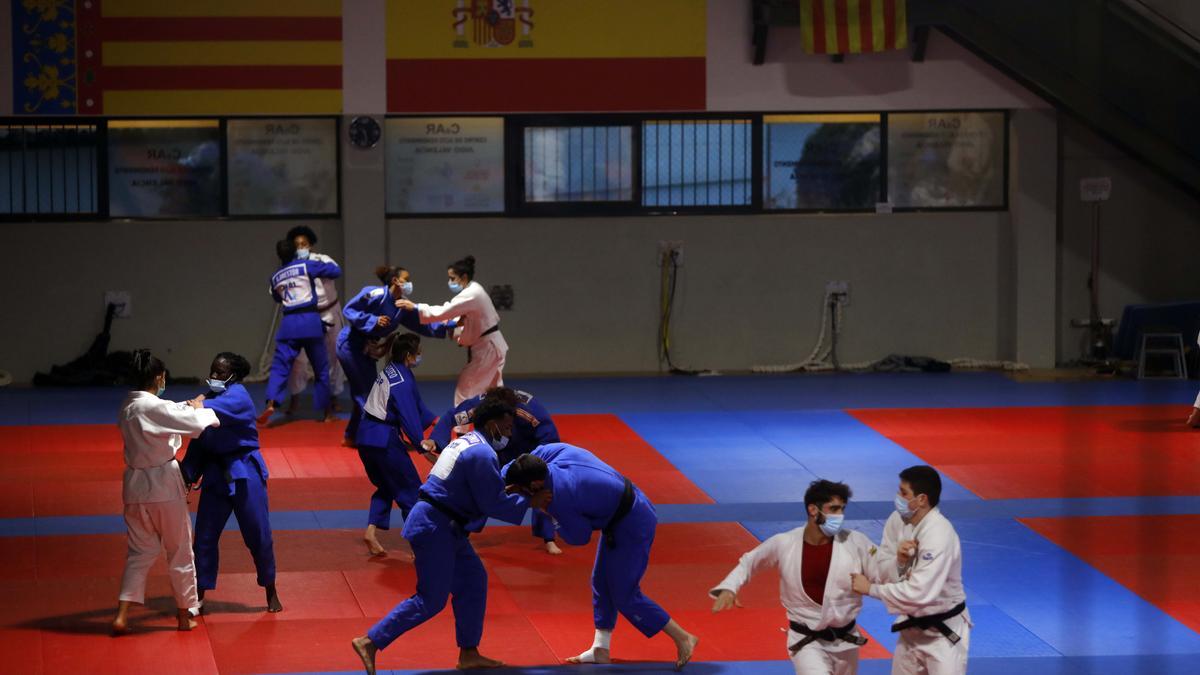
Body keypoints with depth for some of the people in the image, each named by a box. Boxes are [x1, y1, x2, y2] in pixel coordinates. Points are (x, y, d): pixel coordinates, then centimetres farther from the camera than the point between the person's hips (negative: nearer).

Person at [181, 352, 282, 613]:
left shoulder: (238, 397, -15)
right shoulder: (212, 397, 6)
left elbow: (212, 410, -36)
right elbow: (199, 444, 9)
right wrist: (188, 475, -2)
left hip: (245, 475, -6)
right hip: (216, 474, 6)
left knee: (258, 535, 4)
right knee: (204, 537, 3)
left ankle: (271, 593, 23)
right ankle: (199, 596, 14)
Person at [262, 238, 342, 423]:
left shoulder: (275, 277, 13)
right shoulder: (306, 266, 0)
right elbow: (336, 271, 1)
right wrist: (325, 264, 21)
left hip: (289, 323, 2)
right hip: (310, 321, -2)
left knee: (280, 366, 0)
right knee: (321, 368, 11)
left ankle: (271, 403, -23)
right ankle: (326, 411, 16)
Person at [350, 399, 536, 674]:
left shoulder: (466, 443, 17)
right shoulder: (482, 454, -16)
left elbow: (490, 489, 21)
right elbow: (493, 503, -17)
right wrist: (529, 502, -8)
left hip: (444, 527, 11)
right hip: (436, 529, -11)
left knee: (472, 581, 16)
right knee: (431, 600, -8)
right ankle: (370, 642, -10)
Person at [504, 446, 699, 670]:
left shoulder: (558, 497, -30)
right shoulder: (550, 452, -8)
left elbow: (579, 537, -15)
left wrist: (544, 509, -8)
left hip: (631, 527, -10)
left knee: (624, 595, 0)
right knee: (602, 583, 17)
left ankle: (682, 639, 9)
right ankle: (600, 650, 25)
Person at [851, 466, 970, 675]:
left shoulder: (939, 535, -29)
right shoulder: (898, 521, -5)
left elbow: (919, 593, -33)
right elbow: (882, 573, -1)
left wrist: (870, 588, -24)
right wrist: (898, 562, -24)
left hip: (943, 632, -8)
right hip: (913, 626, 8)